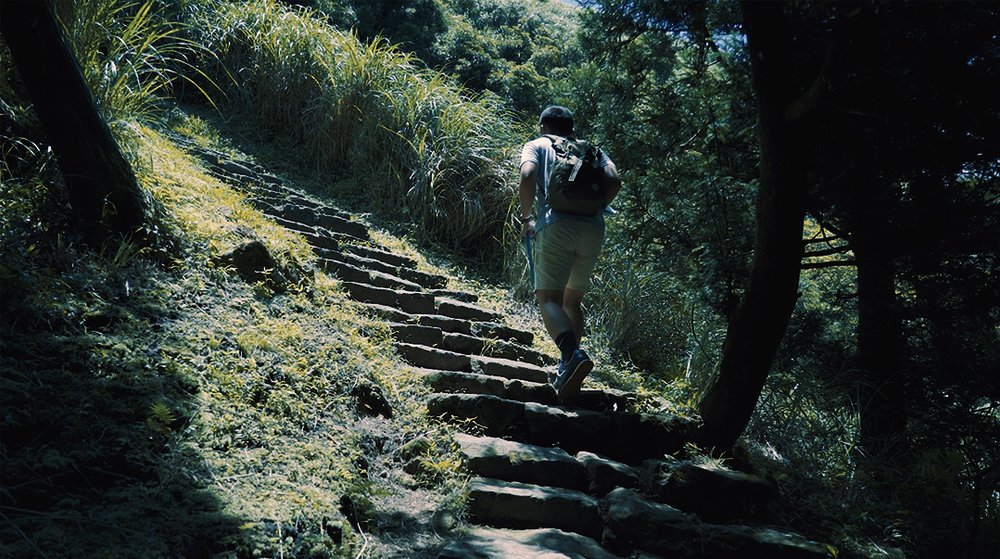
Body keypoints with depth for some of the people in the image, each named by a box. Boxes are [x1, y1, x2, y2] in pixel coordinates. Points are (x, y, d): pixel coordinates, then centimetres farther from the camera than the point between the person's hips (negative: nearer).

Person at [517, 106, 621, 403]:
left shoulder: (537, 146, 17)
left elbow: (527, 176, -5)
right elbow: (614, 181, 6)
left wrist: (527, 217, 5)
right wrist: (593, 210, 17)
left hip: (555, 225, -4)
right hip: (593, 229, 4)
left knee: (549, 298, -8)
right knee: (572, 300, 17)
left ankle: (573, 354, -33)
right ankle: (567, 367, 10)